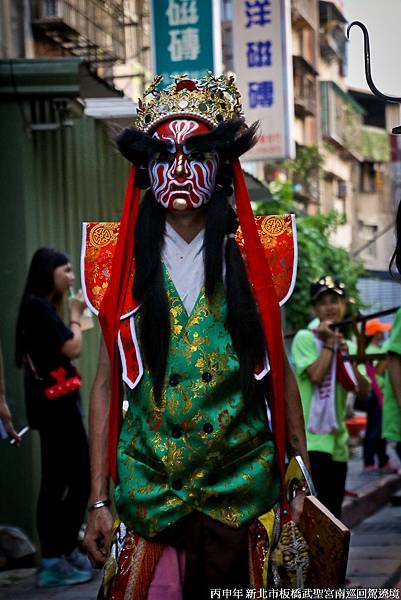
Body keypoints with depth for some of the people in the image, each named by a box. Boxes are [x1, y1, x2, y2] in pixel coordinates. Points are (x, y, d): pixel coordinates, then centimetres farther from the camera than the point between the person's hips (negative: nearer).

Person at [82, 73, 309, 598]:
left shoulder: (252, 260, 2)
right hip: (149, 489, 0)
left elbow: (281, 374, 5)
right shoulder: (125, 265, 2)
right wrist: (98, 501, -1)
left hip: (243, 488, 0)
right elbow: (106, 386, 2)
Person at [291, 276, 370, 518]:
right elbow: (316, 376, -19)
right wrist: (329, 343, -10)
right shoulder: (305, 338, -4)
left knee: (332, 514, 13)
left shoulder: (349, 346, 15)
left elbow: (364, 391, 5)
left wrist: (349, 359, -6)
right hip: (310, 437, -7)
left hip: (337, 439, 7)